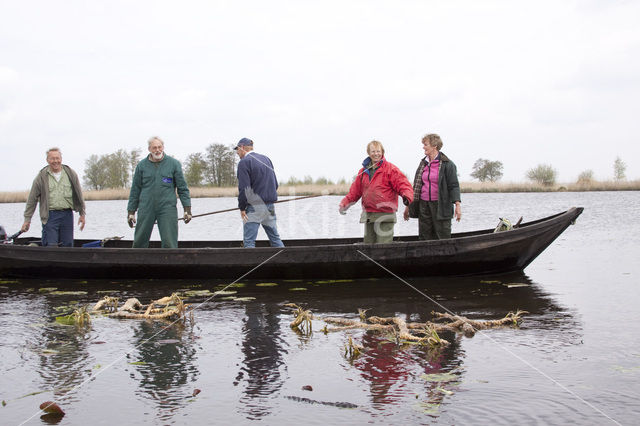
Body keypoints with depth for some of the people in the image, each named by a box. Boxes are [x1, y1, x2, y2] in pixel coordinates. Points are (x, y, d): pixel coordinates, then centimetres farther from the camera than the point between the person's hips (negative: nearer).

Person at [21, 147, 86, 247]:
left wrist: (82, 214, 12)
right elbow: (32, 199, 4)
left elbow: (79, 195, 13)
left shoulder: (71, 174, 7)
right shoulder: (42, 177, 1)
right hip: (50, 215, -2)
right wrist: (27, 219, 3)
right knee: (50, 247, -7)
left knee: (67, 246, 4)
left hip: (67, 215, 2)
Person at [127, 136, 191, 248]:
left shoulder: (174, 164, 5)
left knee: (169, 243, -6)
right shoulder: (142, 165, 8)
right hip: (146, 208, 2)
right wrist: (131, 211, 10)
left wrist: (187, 209, 0)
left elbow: (182, 188, 6)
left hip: (167, 207, -1)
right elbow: (135, 190, 13)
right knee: (139, 242, 4)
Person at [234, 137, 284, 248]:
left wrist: (242, 208, -9)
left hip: (255, 206, -7)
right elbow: (275, 184, 16)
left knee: (248, 241, -5)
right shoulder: (266, 159, 15)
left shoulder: (244, 162, -9)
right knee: (275, 238, 13)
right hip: (270, 206, 7)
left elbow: (244, 188, -16)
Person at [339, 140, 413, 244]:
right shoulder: (363, 171, 14)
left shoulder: (391, 169, -3)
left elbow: (403, 185, -9)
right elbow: (355, 191, 19)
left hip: (385, 215, -6)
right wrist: (345, 203, 7)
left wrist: (406, 196, -29)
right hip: (368, 215, 6)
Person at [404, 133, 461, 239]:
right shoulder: (423, 163, 13)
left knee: (443, 238, -2)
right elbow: (416, 186, 18)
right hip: (424, 204, 5)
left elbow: (454, 186, -7)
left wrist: (457, 205, -18)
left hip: (440, 206, -5)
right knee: (424, 237, 6)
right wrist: (409, 205, 19)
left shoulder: (447, 164, -5)